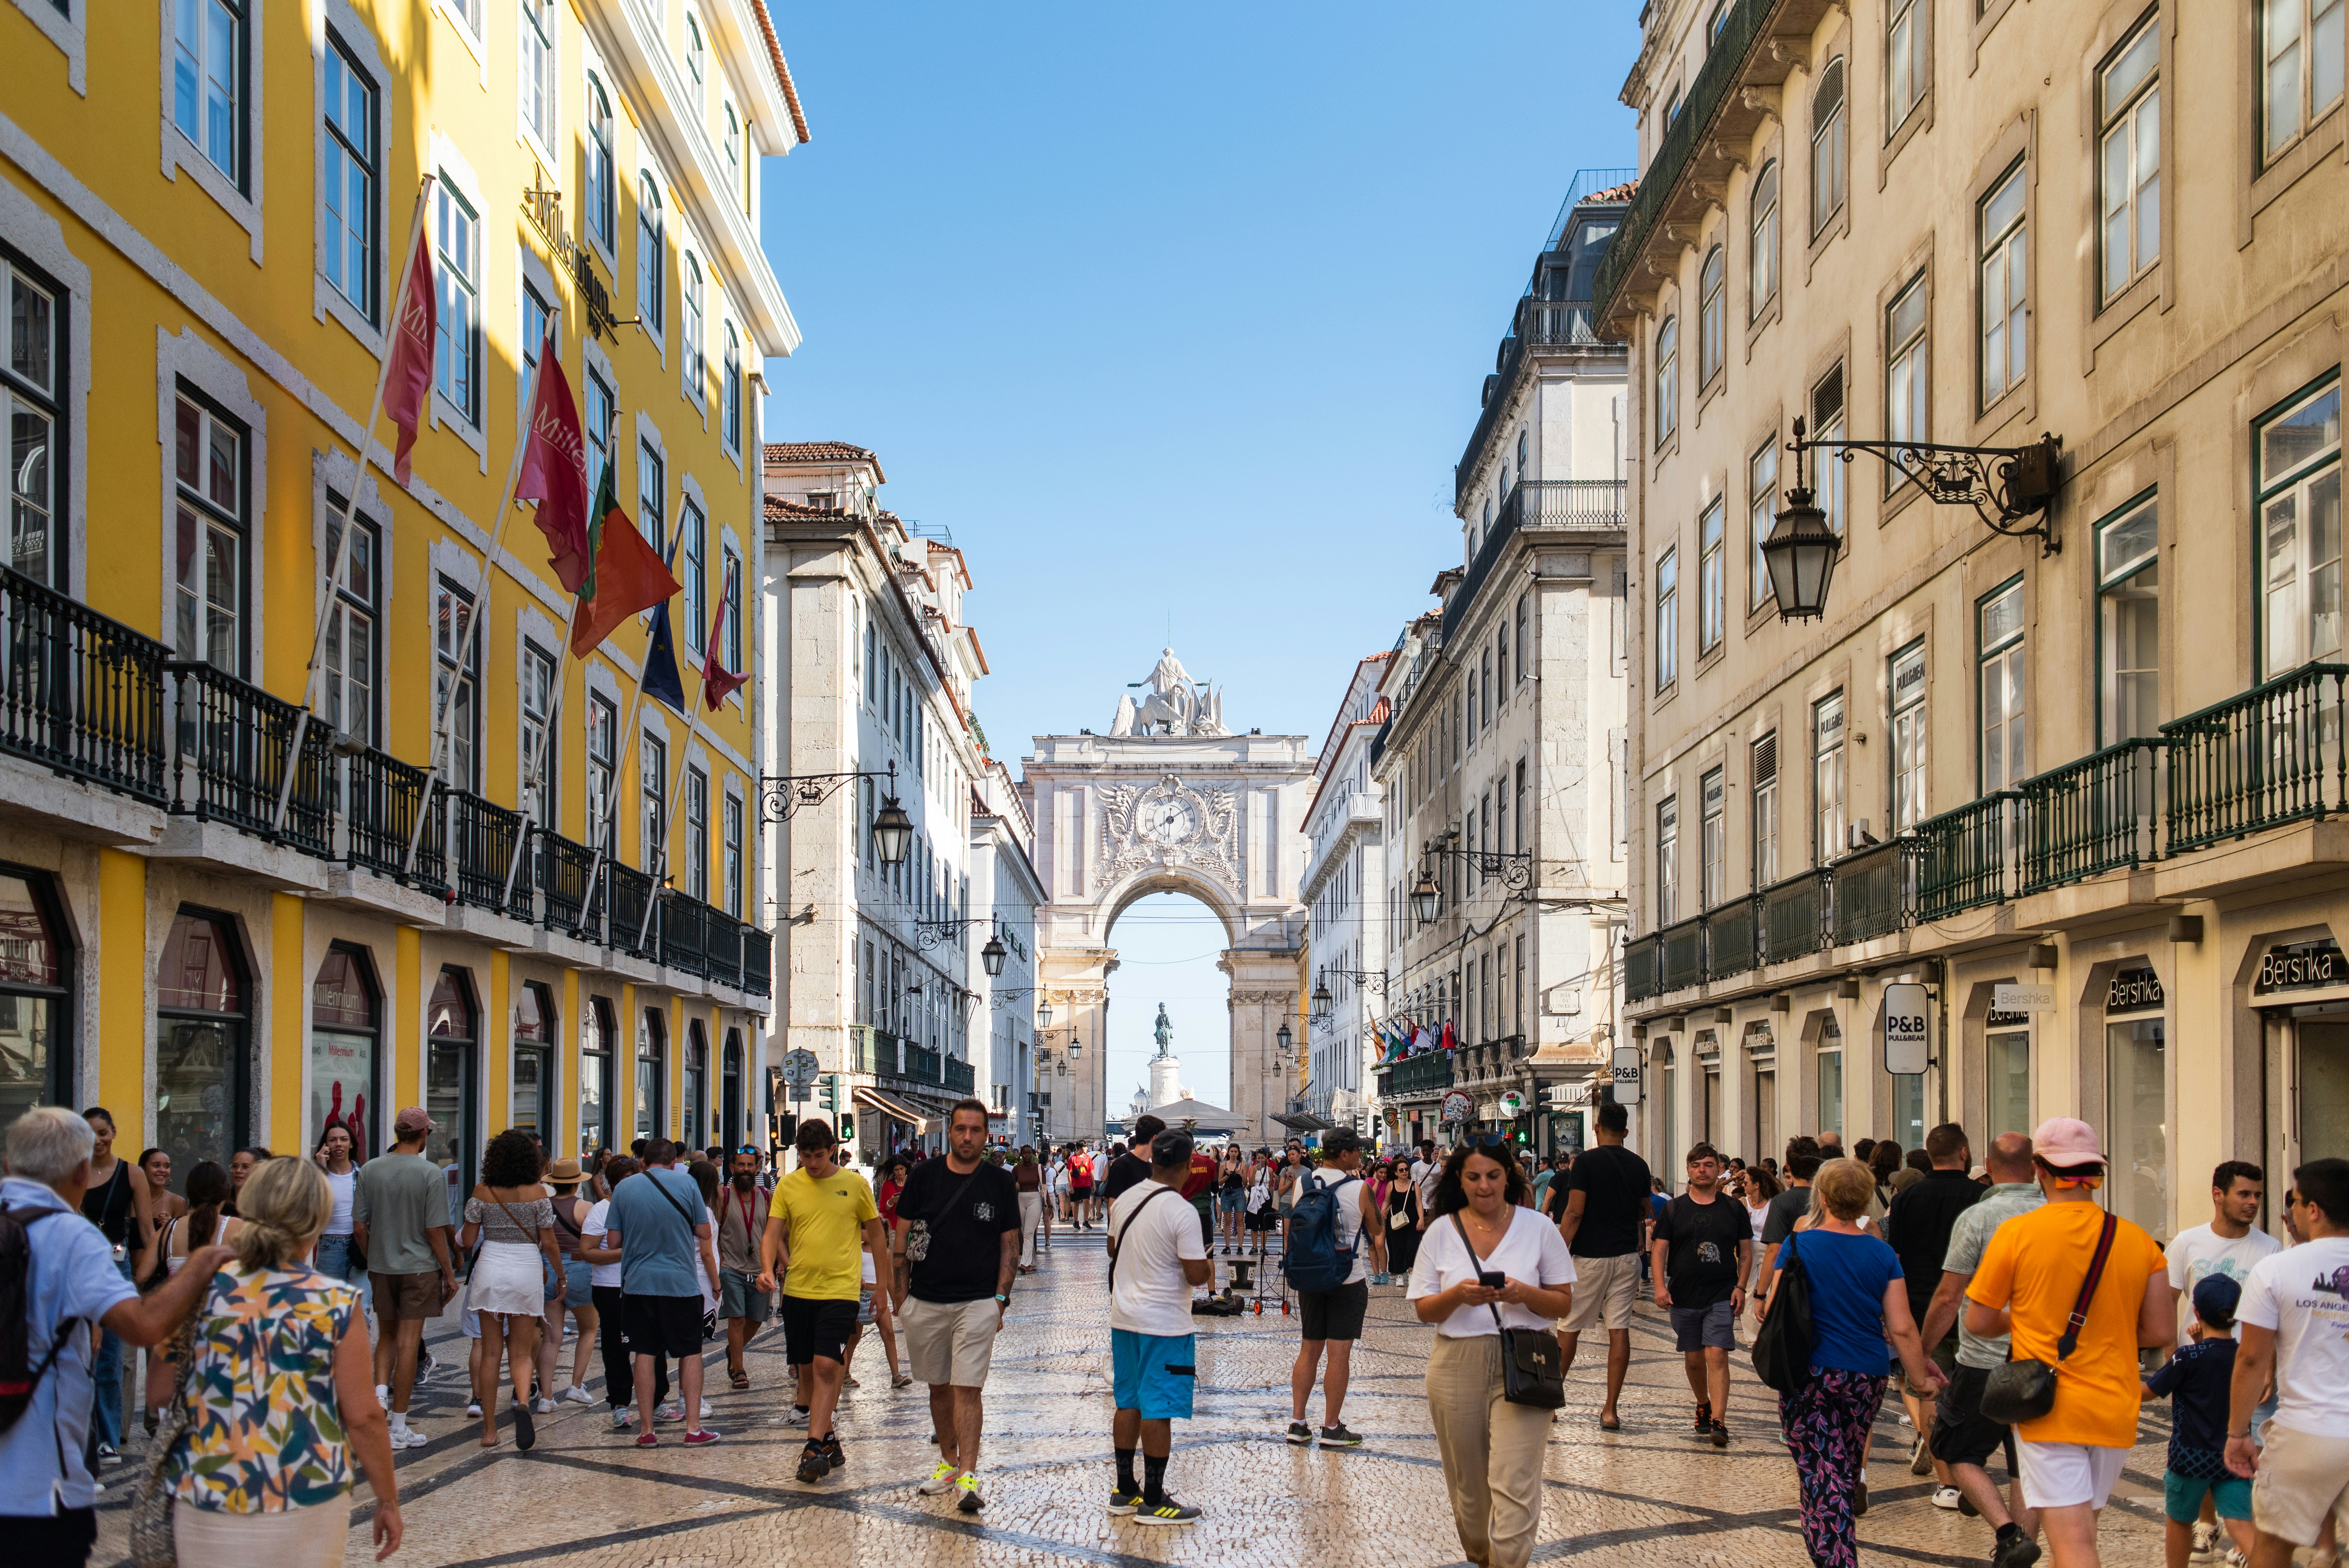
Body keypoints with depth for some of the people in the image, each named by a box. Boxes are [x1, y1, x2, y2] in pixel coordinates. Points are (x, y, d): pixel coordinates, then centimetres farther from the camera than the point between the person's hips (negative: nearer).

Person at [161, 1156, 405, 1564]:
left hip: (203, 1506, 2)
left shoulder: (200, 1292, -2)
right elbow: (363, 1417, -7)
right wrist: (388, 1501, 4)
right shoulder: (337, 1304, -9)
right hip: (304, 1513, -2)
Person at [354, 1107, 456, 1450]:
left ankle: (380, 1390, -3)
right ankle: (399, 1428, 4)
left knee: (388, 1335, 21)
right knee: (408, 1343, 0)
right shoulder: (430, 1174, -11)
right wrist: (449, 1273, -2)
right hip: (419, 1267, -3)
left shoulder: (370, 1170, 0)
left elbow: (359, 1228, 3)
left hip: (381, 1267, 3)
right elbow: (435, 1231, -12)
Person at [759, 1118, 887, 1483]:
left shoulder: (855, 1185, 0)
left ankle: (815, 1448, -16)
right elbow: (772, 1234, 2)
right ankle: (829, 1440, 22)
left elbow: (877, 1237, 9)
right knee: (807, 1368, 8)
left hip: (840, 1291, -3)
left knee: (826, 1366, -15)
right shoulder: (788, 1186, 5)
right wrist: (767, 1269, -17)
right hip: (797, 1289, 3)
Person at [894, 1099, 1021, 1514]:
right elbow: (901, 1239, 7)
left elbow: (1010, 1246, 5)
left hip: (978, 1302, -2)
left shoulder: (999, 1182, 1)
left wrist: (1000, 1299, -2)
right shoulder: (924, 1176, 2)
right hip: (925, 1302, 2)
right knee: (939, 1386, 12)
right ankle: (949, 1461, 26)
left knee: (968, 1388, -9)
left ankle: (968, 1476, -9)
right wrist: (899, 1295, 2)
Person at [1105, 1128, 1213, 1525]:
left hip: (1124, 1316, 7)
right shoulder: (1181, 1211, -19)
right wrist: (1208, 1266, 2)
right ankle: (1153, 1501, 5)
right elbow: (1196, 1275, -19)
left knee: (1129, 1403, 14)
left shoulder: (1124, 1200, 4)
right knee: (1158, 1410, -1)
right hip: (1164, 1324, -7)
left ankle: (1125, 1491, 21)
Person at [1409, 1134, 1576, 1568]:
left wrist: (1525, 1295, -16)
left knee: (1514, 1485, -12)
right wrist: (1458, 1295, -16)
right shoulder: (1441, 1231, 4)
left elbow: (1564, 1305, 4)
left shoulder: (1539, 1228, 2)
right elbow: (1424, 1310, 4)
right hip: (1457, 1366, 2)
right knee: (1467, 1484, 11)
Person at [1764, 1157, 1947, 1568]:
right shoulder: (1883, 1254, 2)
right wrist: (1920, 1377, 8)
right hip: (1867, 1379, 4)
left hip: (1810, 1376, -4)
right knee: (1846, 1473, 22)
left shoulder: (1799, 1245, -5)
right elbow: (1901, 1329, -1)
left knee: (1824, 1485, -5)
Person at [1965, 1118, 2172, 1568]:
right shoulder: (2138, 1240, 0)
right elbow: (2161, 1332, 1)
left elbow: (1979, 1321, -2)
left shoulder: (2016, 1233, -8)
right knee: (2082, 1532, 21)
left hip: (2049, 1411, -4)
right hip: (2115, 1412, 4)